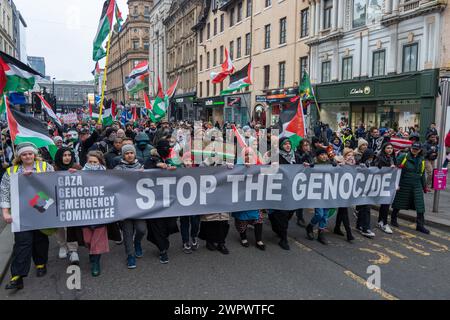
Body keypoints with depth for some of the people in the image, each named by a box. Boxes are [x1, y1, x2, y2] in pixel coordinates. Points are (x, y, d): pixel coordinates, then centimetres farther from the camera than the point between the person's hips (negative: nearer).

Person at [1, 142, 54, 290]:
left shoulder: (45, 166, 2)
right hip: (21, 213, 0)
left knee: (40, 238, 12)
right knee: (22, 242, -6)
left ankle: (41, 264, 31)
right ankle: (17, 277, -3)